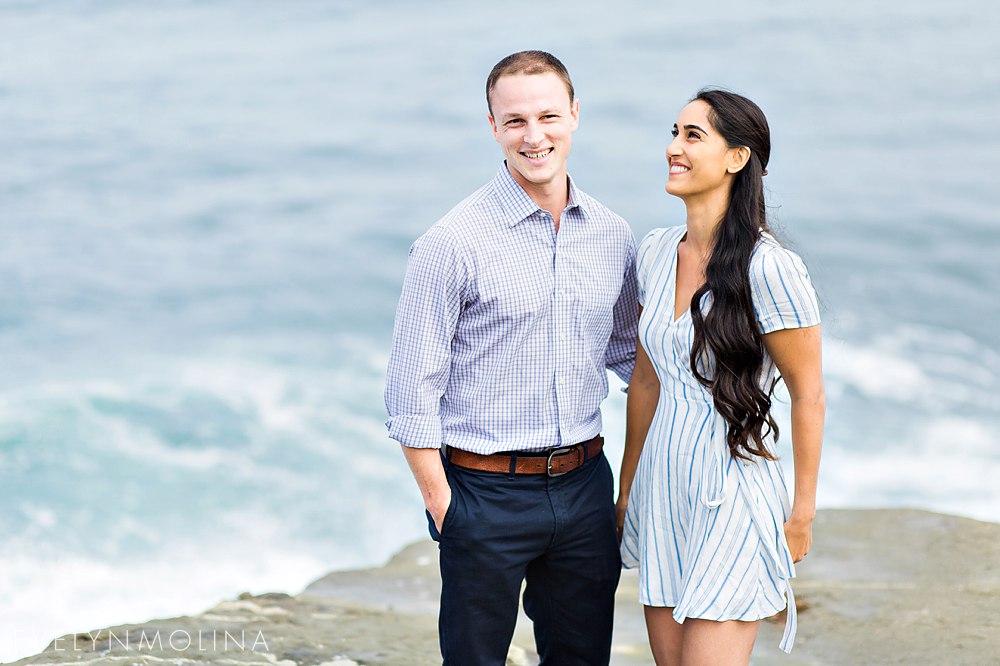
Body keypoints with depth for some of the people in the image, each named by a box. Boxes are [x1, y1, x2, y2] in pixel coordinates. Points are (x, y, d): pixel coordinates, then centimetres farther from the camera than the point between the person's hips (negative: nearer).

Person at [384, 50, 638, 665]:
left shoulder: (613, 238, 5)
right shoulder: (452, 244, -11)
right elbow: (412, 394, -10)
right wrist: (444, 510, -11)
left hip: (584, 488, 5)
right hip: (487, 493, -5)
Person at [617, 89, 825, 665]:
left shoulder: (769, 268, -17)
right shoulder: (656, 251, 4)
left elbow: (808, 395, -10)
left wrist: (803, 511, -6)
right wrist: (627, 488, 19)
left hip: (734, 494, -7)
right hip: (662, 484, 7)